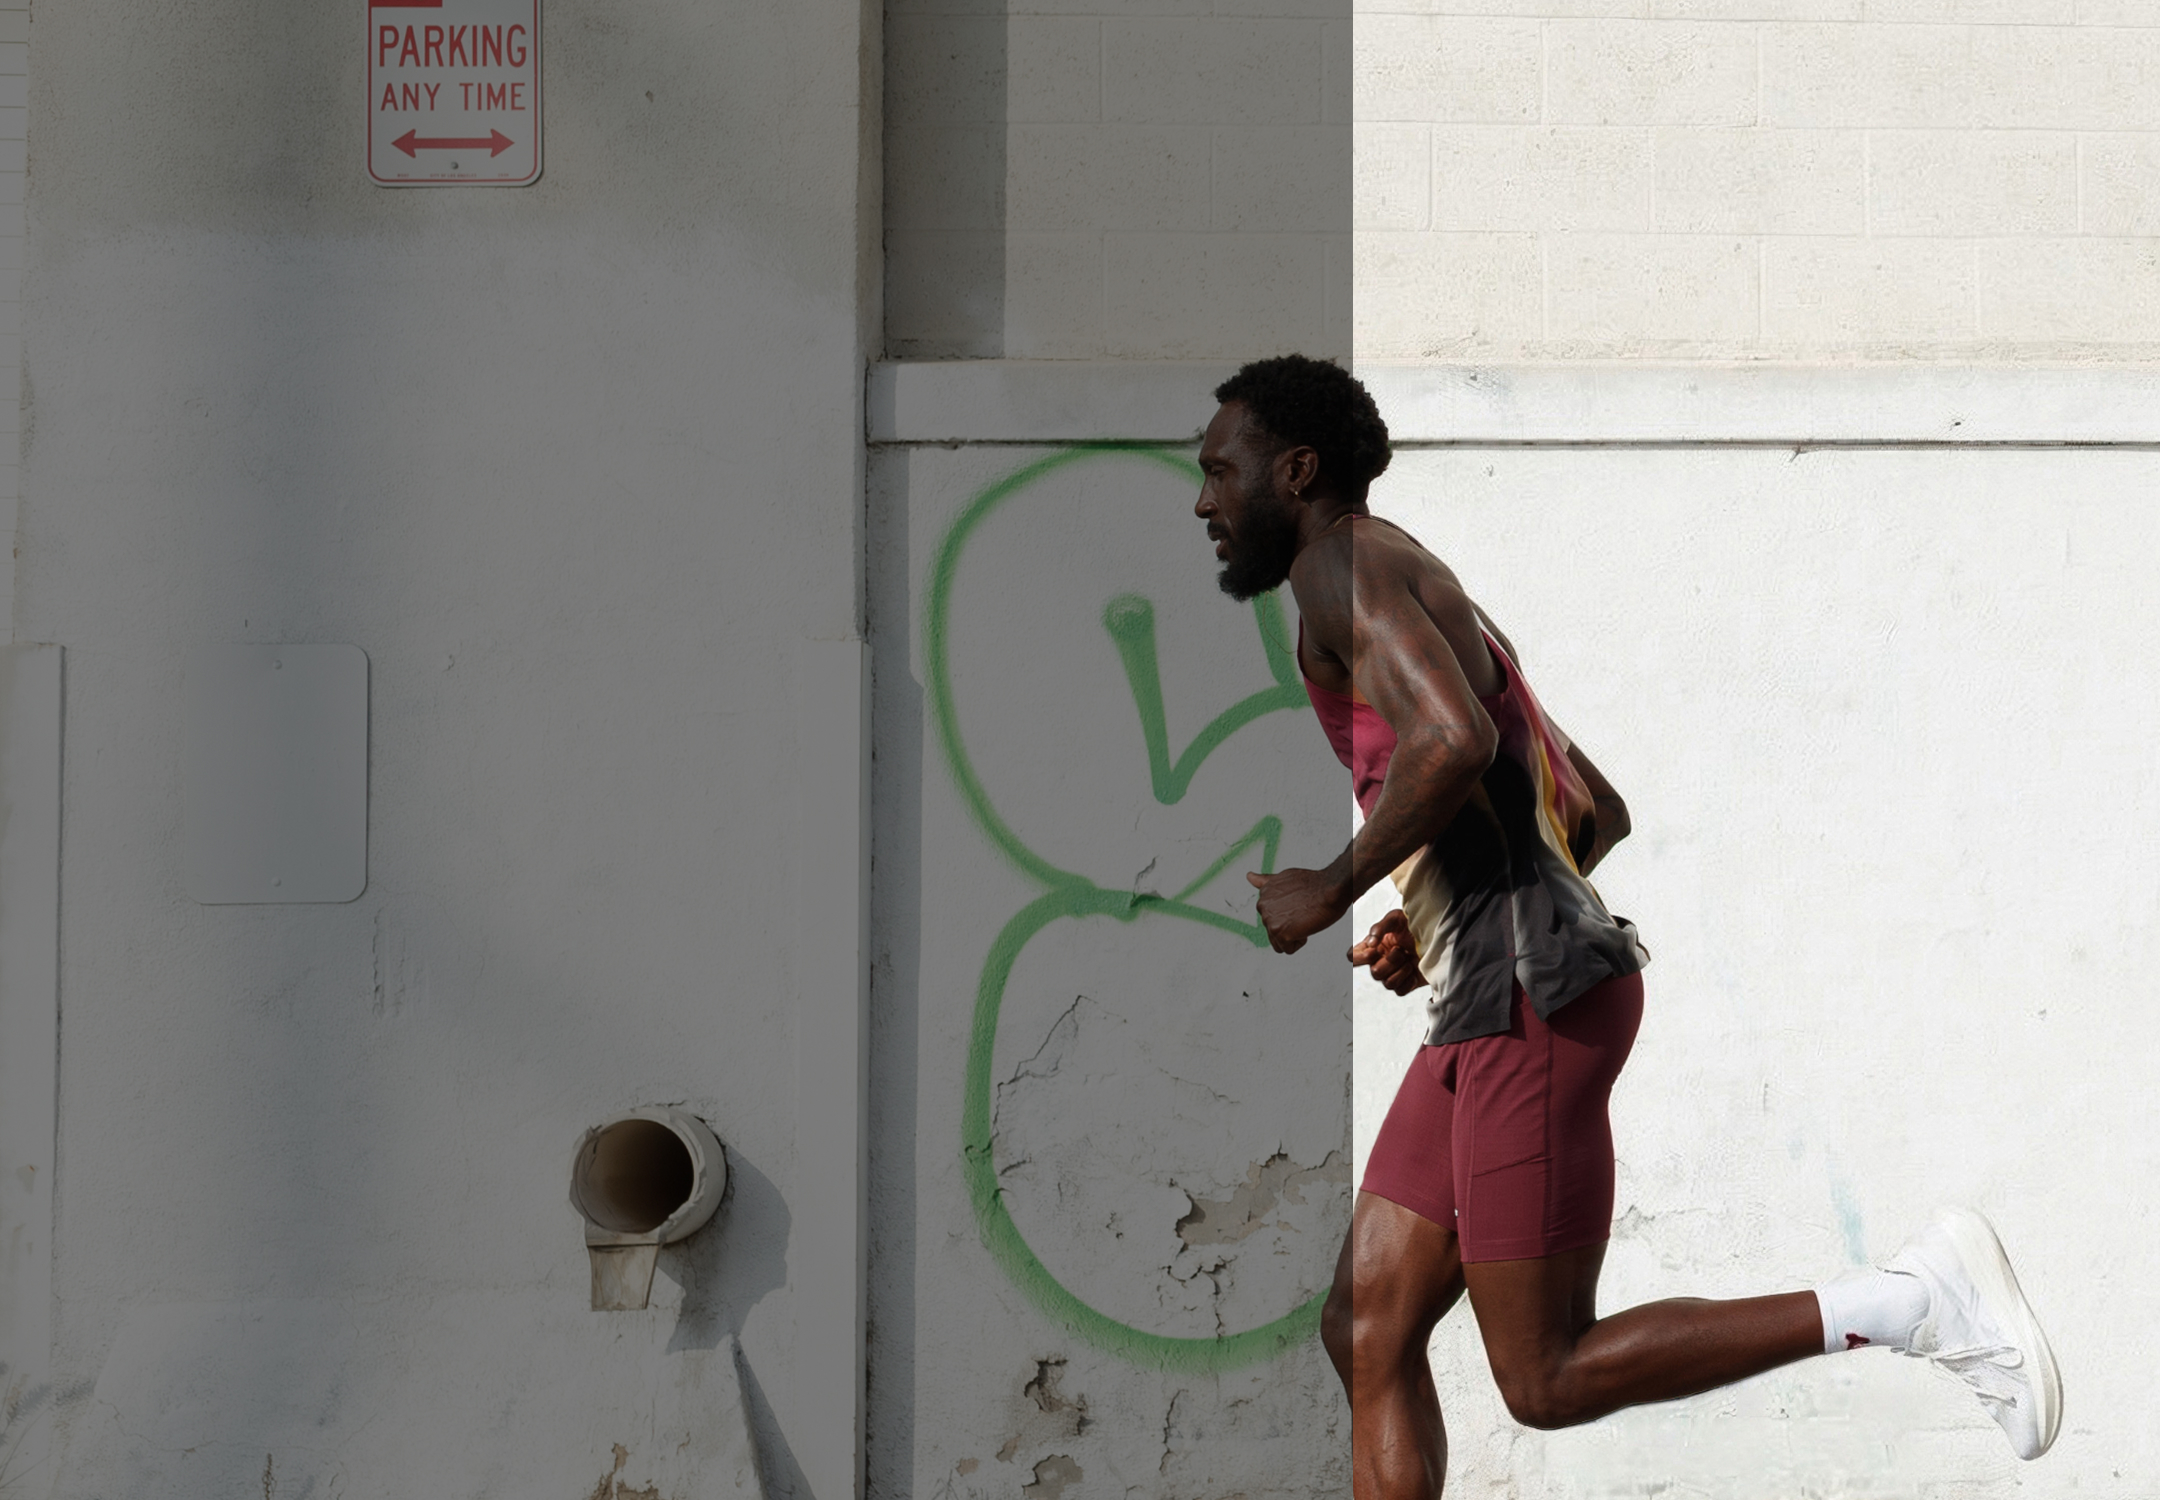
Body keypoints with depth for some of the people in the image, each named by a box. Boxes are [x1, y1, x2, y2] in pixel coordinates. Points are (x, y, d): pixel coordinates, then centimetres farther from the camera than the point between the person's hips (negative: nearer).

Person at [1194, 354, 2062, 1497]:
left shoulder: (1347, 564, -6)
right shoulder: (1436, 609, 26)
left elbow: (1453, 745, -26)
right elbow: (1600, 815, 32)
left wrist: (1331, 890, -12)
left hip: (1532, 1005, -10)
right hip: (1492, 1011, 10)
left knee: (1547, 1381, -9)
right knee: (1365, 1333, 7)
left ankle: (1921, 1296, -11)